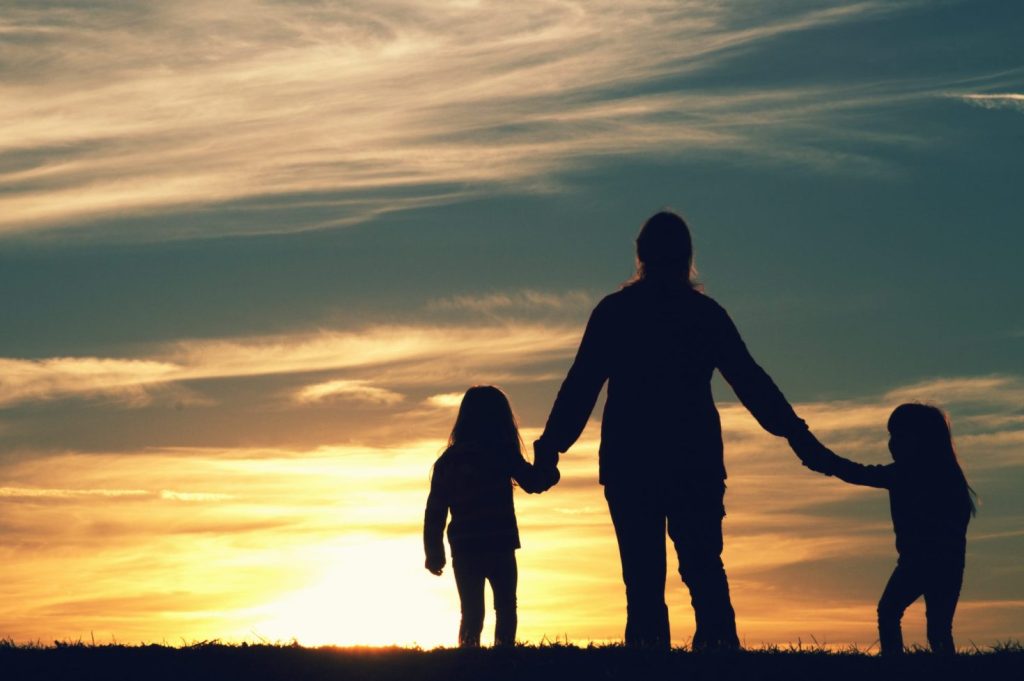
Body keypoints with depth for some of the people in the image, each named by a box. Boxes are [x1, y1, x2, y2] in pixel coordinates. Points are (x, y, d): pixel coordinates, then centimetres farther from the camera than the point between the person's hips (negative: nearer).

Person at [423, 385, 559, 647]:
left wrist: (434, 553, 10)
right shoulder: (502, 452, -6)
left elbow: (434, 510, 6)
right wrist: (549, 470, 22)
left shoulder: (447, 460, 7)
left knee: (471, 613, 8)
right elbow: (533, 481, 0)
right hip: (499, 546, -3)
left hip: (463, 549, 3)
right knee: (505, 609, 7)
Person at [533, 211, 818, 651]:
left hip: (628, 461, 0)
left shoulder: (613, 312, 4)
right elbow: (750, 380, 7)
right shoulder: (706, 313, 5)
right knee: (703, 565, 3)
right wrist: (793, 430, 15)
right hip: (695, 461, 1)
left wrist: (550, 447, 5)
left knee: (642, 573, 0)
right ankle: (718, 644, -14)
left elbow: (579, 386, 1)